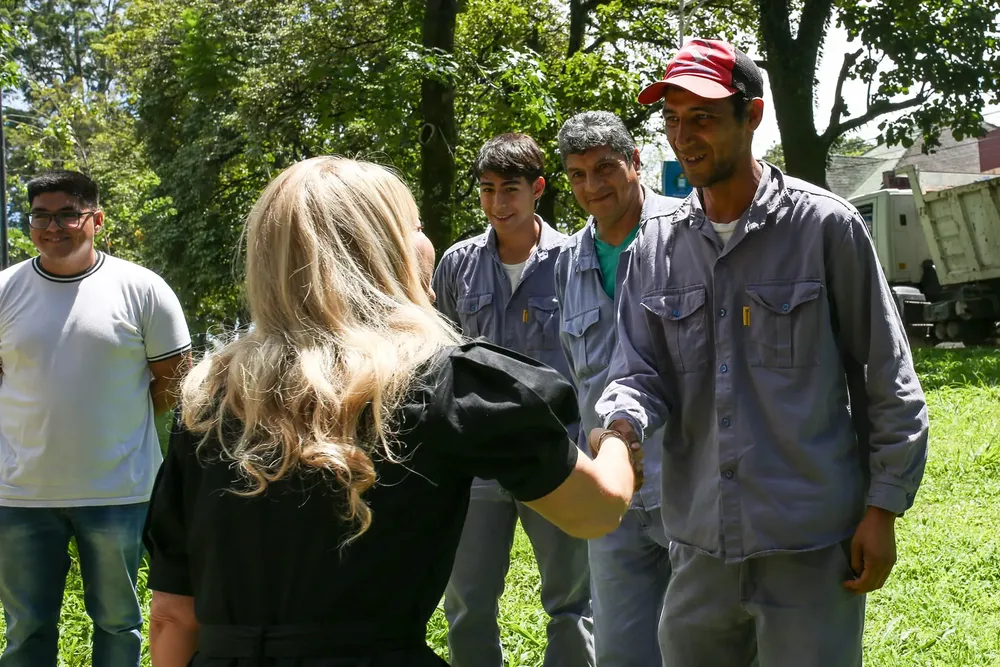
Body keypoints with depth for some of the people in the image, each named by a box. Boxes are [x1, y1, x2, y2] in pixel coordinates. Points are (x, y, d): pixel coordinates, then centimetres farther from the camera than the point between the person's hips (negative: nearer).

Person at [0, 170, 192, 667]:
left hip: (117, 491, -1)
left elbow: (173, 378, 3)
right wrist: (41, 427, 2)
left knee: (116, 619, 14)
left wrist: (119, 424, 0)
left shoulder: (142, 289, -5)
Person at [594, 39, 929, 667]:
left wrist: (883, 509, -4)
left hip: (812, 547, -4)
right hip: (699, 546, 4)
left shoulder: (826, 227, -6)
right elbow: (639, 372, 4)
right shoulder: (656, 247, 6)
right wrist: (622, 426, -19)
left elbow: (888, 379, -2)